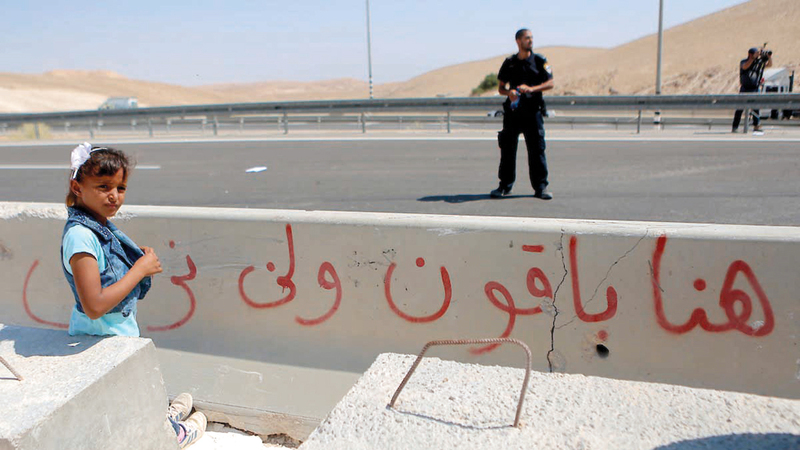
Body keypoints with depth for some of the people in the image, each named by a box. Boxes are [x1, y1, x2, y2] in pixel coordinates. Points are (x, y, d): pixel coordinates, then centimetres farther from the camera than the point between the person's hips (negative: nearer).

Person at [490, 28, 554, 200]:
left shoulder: (540, 61, 6)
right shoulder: (509, 63, 10)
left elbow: (550, 83, 1)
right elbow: (500, 87, 13)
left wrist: (532, 89, -15)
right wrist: (509, 92, -10)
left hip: (533, 111, -1)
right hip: (512, 111, 2)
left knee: (537, 150, -4)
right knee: (507, 149, 3)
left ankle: (540, 187, 4)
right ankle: (505, 186, 15)